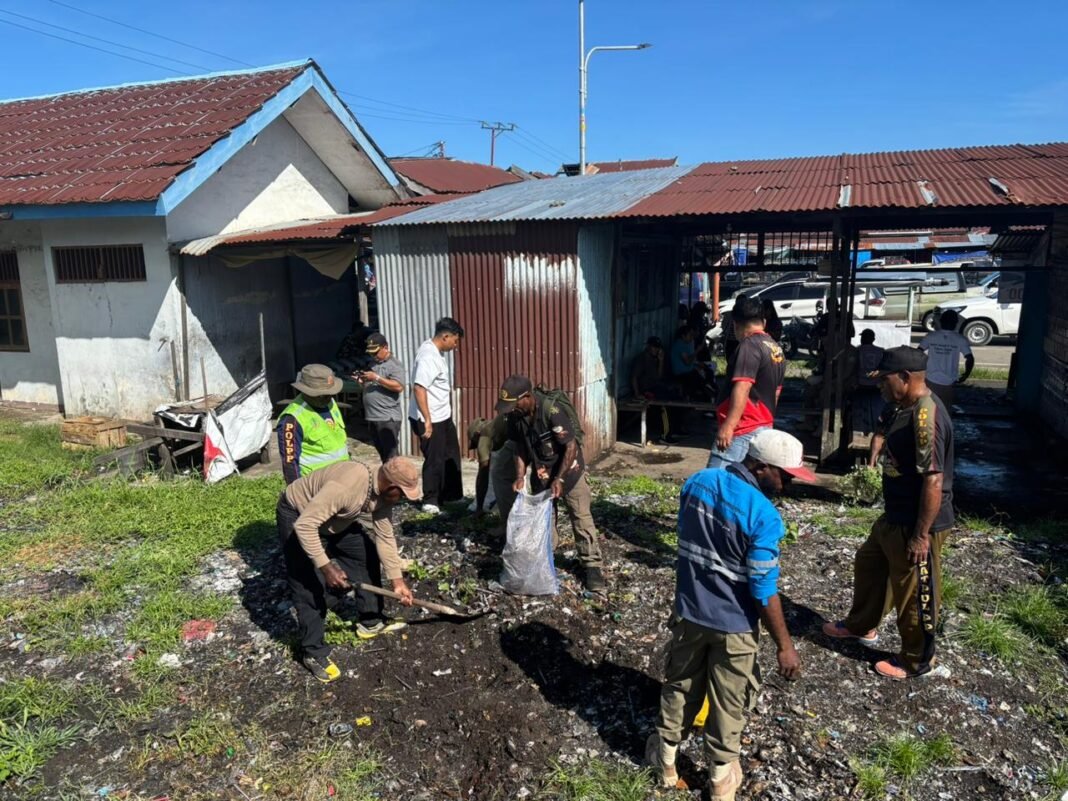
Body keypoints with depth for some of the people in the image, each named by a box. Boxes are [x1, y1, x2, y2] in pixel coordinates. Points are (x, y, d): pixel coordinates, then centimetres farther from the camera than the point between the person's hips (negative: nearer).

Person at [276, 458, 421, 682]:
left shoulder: (382, 492, -14)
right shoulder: (345, 485, -40)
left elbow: (384, 537, -3)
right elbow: (305, 525, -39)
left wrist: (397, 580, -2)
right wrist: (326, 567, -37)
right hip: (297, 517, -8)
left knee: (368, 555, 7)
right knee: (310, 587, -10)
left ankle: (370, 621, 21)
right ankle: (313, 652, 6)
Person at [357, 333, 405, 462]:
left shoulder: (394, 365, -7)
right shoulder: (373, 364, 17)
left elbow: (399, 387, -21)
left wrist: (377, 378, -22)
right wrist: (363, 381, 3)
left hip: (388, 418, -8)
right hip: (372, 417, 8)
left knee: (390, 456, -7)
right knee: (382, 454, 15)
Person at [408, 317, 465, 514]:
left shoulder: (436, 352, 8)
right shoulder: (428, 356, -23)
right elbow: (419, 389, -28)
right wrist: (427, 421, -27)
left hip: (443, 416, 10)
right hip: (430, 419, -10)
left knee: (450, 457, 17)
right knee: (435, 460, 1)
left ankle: (451, 495, 30)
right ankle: (430, 501, 16)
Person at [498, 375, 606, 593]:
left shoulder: (552, 411, -32)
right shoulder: (515, 415, -12)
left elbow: (571, 446, -25)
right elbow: (520, 446, 1)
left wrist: (559, 479, -26)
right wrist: (520, 476, -10)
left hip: (568, 469, -6)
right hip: (540, 471, 6)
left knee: (581, 517, -2)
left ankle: (592, 565, 5)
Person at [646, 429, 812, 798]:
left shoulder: (698, 482, -7)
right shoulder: (764, 516, -26)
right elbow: (764, 592, -22)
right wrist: (784, 645, -10)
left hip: (689, 611, 5)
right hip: (733, 625, -5)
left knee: (680, 685, 23)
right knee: (729, 701, 17)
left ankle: (665, 758, 40)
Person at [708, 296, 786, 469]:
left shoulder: (750, 345, -11)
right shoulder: (777, 350, 18)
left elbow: (742, 388, -23)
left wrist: (728, 426, -28)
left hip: (743, 430, -10)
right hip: (765, 427, 10)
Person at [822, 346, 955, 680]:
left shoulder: (926, 417, -28)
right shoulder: (901, 406, 3)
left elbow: (934, 481, -29)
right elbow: (883, 430, 26)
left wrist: (921, 535, -25)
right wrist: (873, 459, 8)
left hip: (917, 524, -10)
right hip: (894, 516, 10)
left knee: (914, 592, 8)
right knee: (868, 564, 25)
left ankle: (916, 661, 28)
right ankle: (861, 626, 46)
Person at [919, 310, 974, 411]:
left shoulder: (931, 336, -3)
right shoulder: (960, 339, -6)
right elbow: (970, 359, -10)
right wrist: (965, 376, 2)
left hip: (931, 380, 0)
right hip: (949, 382, 0)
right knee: (946, 411, 13)